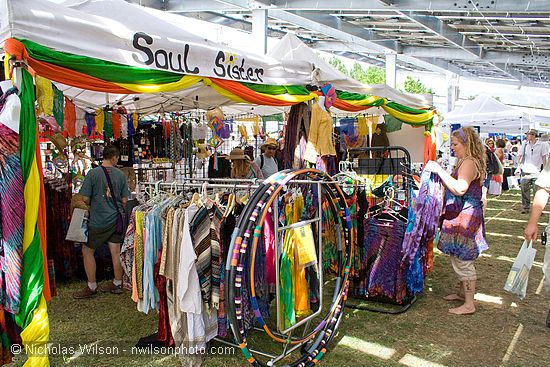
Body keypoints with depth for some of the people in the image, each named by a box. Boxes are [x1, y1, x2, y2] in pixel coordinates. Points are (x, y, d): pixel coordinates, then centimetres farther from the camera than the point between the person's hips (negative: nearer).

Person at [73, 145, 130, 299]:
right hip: (116, 219, 4)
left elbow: (85, 198, -9)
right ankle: (117, 284, 23)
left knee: (87, 251, 10)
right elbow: (124, 200, 3)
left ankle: (91, 287, 15)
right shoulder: (120, 174, 0)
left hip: (98, 220, -4)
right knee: (116, 251, 11)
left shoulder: (93, 173, -10)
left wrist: (93, 205, 13)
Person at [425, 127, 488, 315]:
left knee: (463, 261, -3)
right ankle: (463, 292, 35)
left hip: (464, 218, -11)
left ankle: (469, 304, 6)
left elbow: (460, 189, -32)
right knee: (460, 259, 21)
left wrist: (439, 169, -30)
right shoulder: (466, 162, 17)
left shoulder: (469, 163, -17)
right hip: (460, 216, 11)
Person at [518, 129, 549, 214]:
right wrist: (519, 165, 3)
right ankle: (525, 207, 15)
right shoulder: (524, 144, 5)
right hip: (525, 171, 2)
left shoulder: (541, 145, -1)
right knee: (525, 190, 5)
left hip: (536, 172, -2)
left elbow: (544, 157, 3)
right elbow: (520, 155, 11)